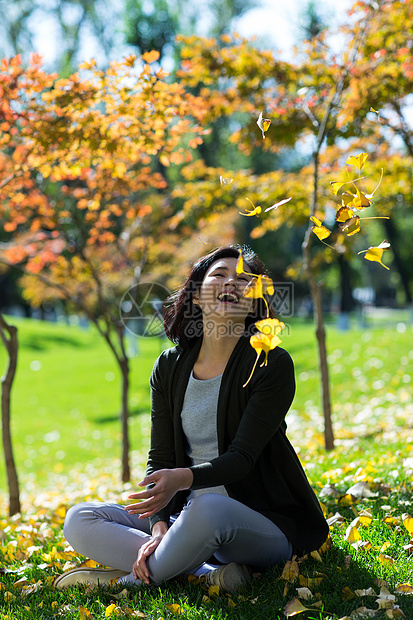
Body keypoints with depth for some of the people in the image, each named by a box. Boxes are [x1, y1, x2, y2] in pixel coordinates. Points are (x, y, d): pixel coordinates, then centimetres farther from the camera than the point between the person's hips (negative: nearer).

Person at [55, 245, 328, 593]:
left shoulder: (273, 364, -9)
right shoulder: (170, 367, 6)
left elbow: (242, 456, -16)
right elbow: (160, 458, 2)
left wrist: (183, 478, -35)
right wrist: (160, 525, -15)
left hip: (264, 525, -5)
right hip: (192, 521, 6)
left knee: (209, 508, -39)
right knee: (79, 521, -9)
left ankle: (130, 581, -13)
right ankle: (207, 572, -21)